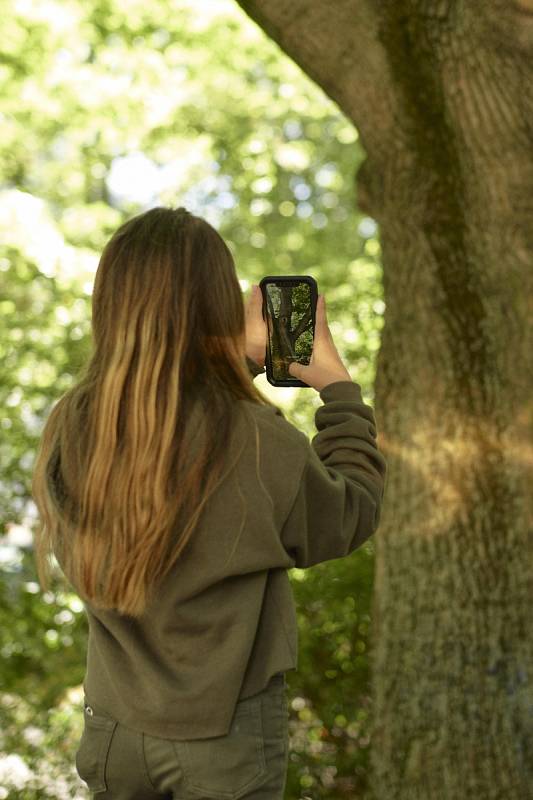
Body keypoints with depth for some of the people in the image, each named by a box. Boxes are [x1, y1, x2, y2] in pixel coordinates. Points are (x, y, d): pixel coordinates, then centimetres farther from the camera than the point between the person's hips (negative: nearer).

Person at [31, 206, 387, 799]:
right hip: (224, 739, -3)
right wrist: (339, 388, 2)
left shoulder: (69, 429, -14)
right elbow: (351, 517, -7)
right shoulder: (257, 445, -27)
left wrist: (243, 360, 11)